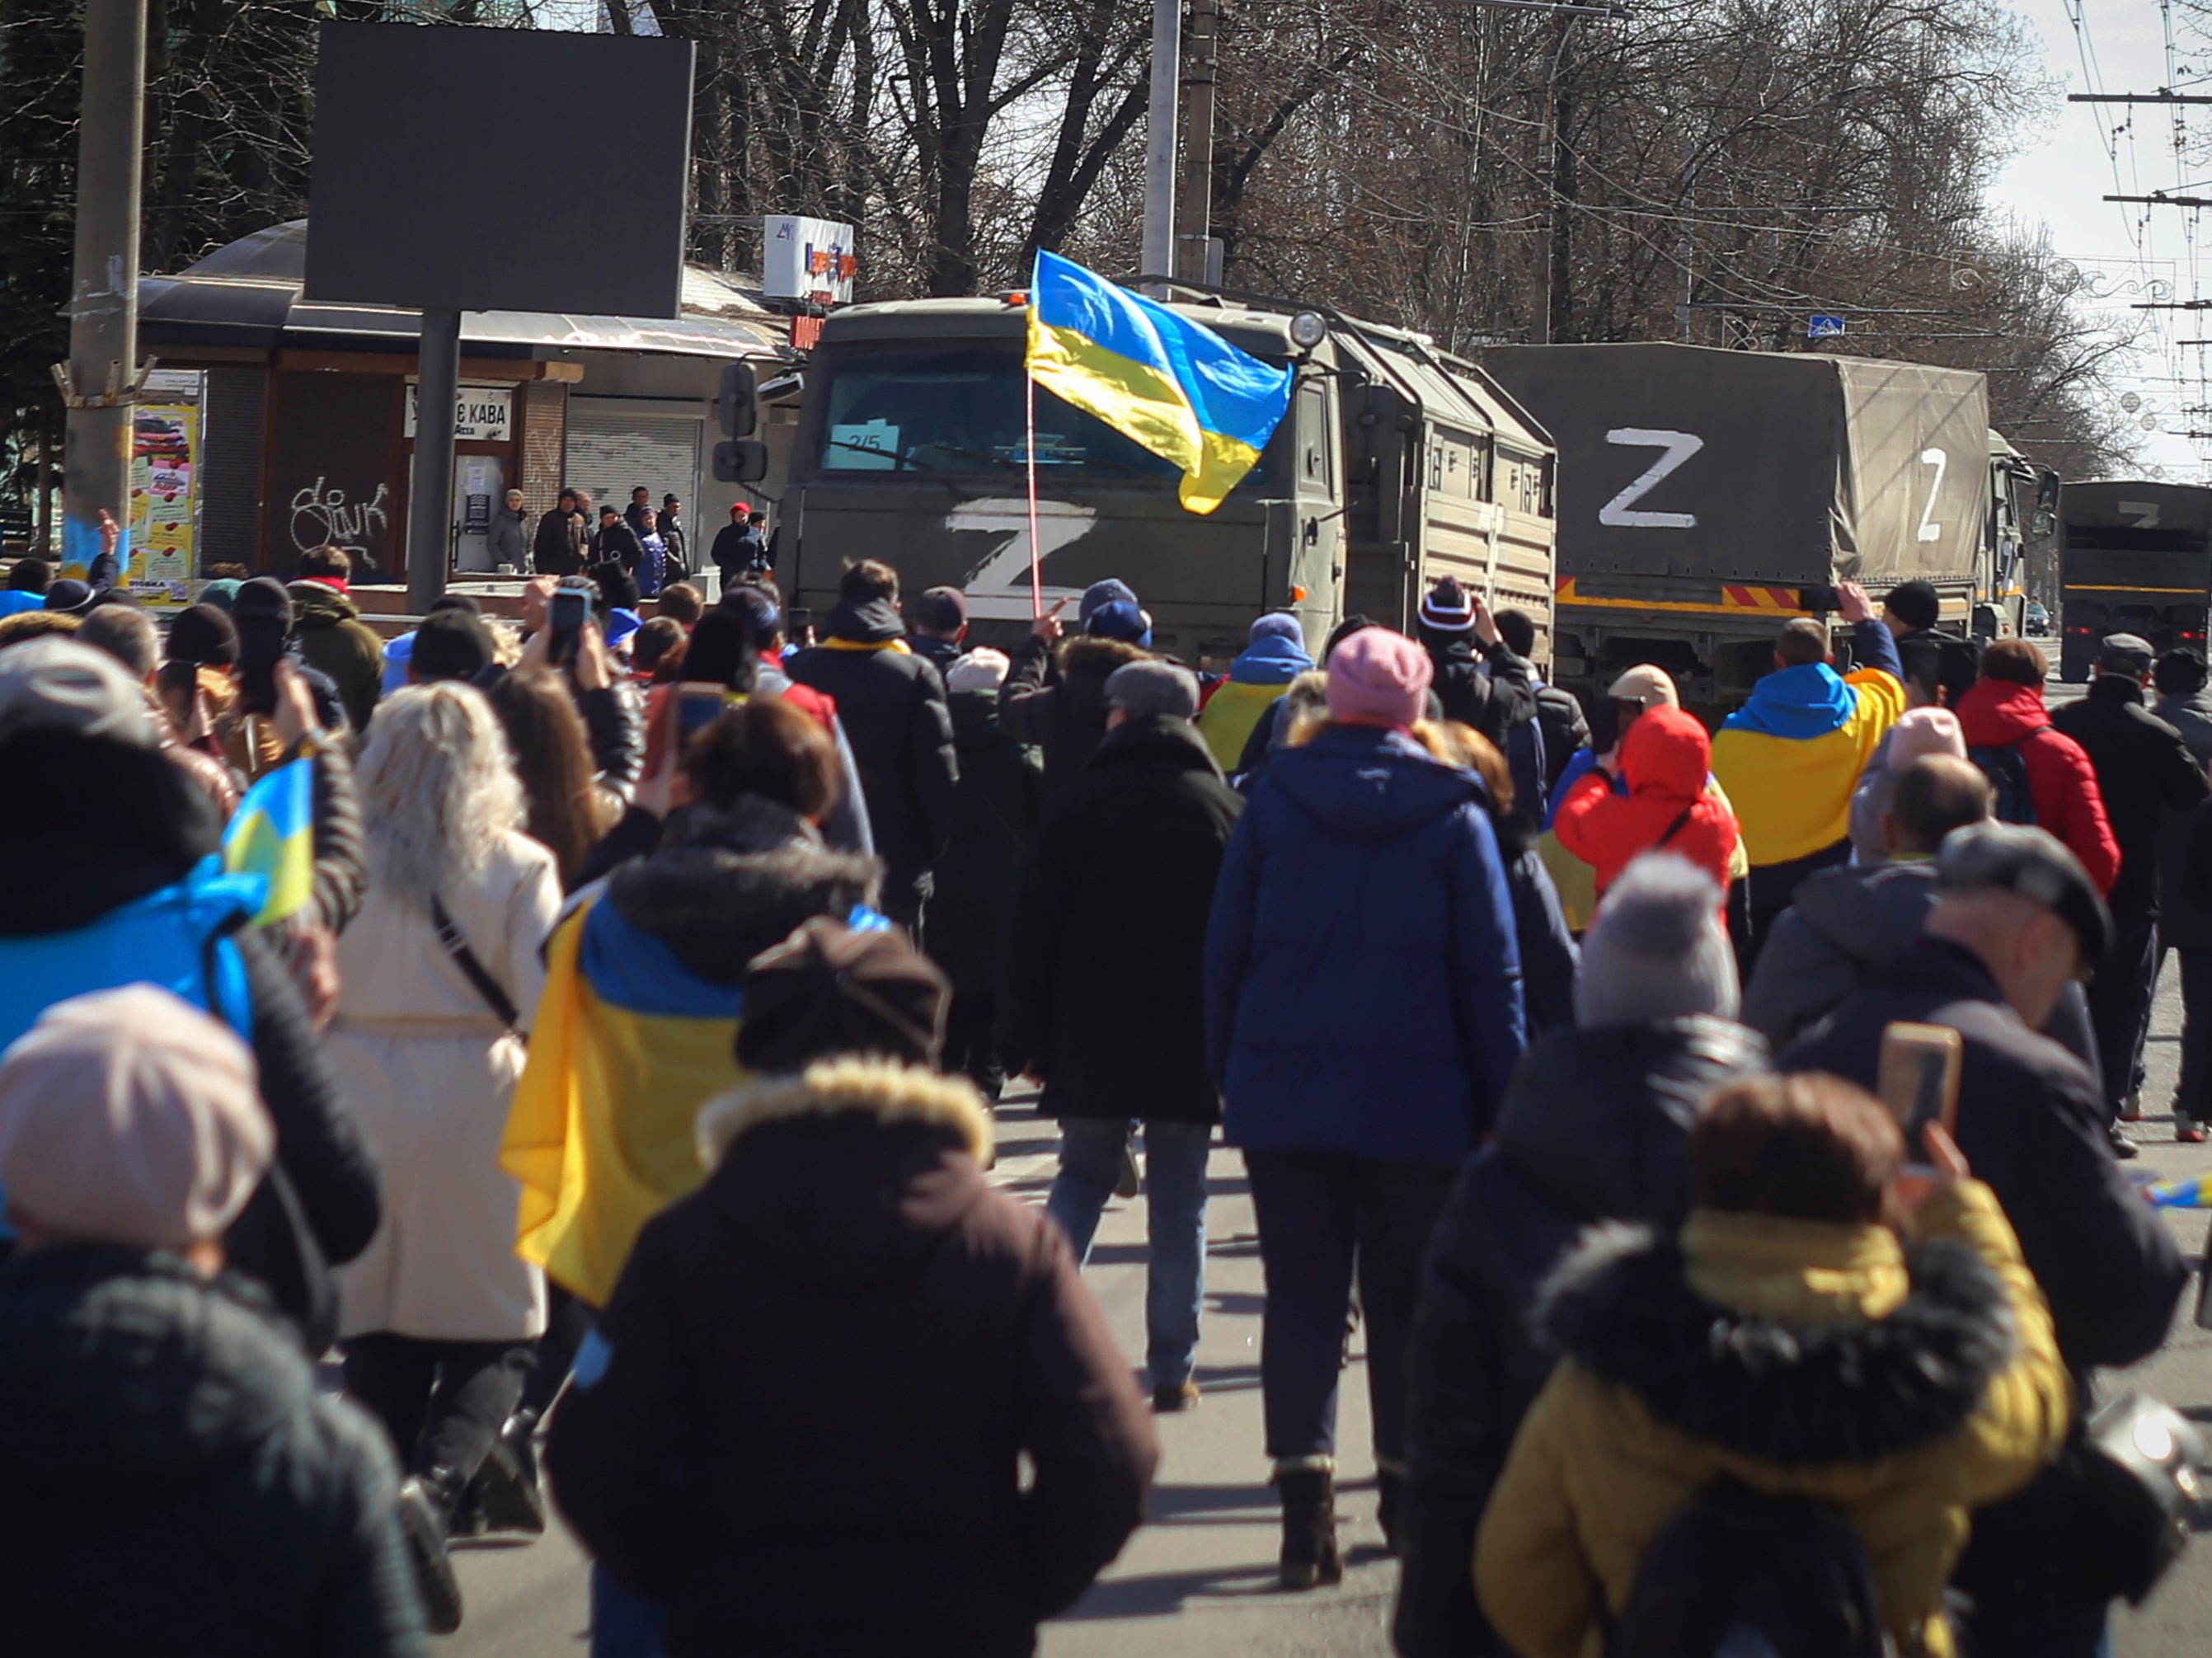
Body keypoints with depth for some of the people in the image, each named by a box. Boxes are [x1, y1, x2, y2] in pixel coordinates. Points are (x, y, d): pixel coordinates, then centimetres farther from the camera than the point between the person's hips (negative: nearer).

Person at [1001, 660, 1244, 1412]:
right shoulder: (1226, 810, 1)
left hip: (1091, 1036, 0)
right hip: (1191, 1039, 0)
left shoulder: (1079, 807, -1)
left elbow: (1031, 934, -1)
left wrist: (1023, 1039, 4)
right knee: (1179, 1201, 4)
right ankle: (1172, 1369, 4)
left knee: (1082, 1177, 14)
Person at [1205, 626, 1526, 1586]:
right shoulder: (1453, 814, -2)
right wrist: (1503, 1102, 4)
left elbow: (1225, 948, 4)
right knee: (1407, 1300, 12)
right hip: (1416, 1099, -1)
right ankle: (1408, 1487, 20)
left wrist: (1226, 1070, 11)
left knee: (1302, 1296, 1)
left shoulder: (1275, 800, 1)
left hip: (1283, 1090, 1)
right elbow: (1491, 971, -1)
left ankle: (1306, 1506, -9)